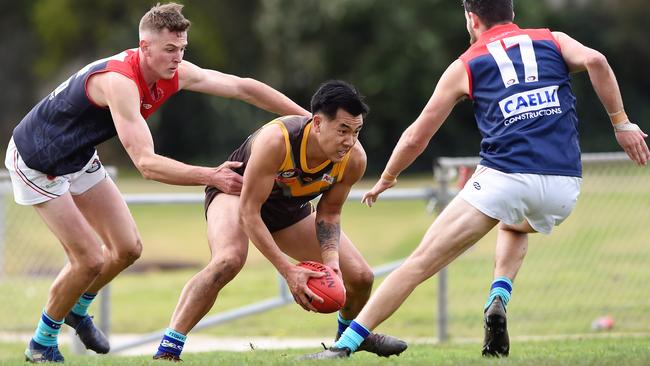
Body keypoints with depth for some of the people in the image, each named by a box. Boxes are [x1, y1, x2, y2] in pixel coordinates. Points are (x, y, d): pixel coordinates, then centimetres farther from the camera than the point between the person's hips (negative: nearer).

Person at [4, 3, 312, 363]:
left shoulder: (174, 73, -12)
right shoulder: (119, 80, -36)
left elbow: (242, 87, -7)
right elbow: (146, 163, -40)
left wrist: (307, 117, -9)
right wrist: (211, 177, -40)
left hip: (79, 158, 8)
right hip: (36, 160, -8)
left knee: (126, 249, 8)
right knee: (90, 261, -10)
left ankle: (77, 309, 34)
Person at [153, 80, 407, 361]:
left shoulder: (354, 159, -25)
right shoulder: (276, 140, -41)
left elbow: (329, 213, -7)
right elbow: (249, 211, -35)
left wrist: (331, 259, -26)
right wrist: (288, 271, -40)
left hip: (290, 210, 5)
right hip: (235, 193, -5)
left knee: (360, 277, 1)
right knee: (228, 260, -38)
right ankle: (167, 349, -32)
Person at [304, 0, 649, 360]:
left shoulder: (465, 66, 15)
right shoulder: (553, 41, 19)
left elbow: (416, 137, 19)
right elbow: (594, 61, -4)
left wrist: (386, 179, 35)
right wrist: (621, 124, 1)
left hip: (504, 178, -3)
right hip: (564, 185, 3)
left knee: (421, 262, 2)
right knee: (515, 226, 38)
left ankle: (346, 344, -5)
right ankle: (498, 300, 11)